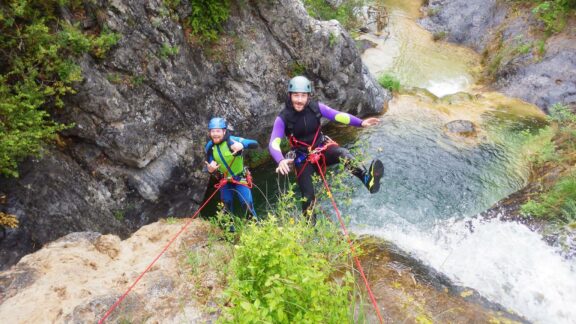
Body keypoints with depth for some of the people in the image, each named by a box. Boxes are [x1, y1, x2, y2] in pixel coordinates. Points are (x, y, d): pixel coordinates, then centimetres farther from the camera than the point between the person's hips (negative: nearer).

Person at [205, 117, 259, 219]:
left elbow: (255, 143, -34)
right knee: (227, 204, 11)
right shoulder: (209, 147, -11)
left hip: (240, 178, -4)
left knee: (247, 204, -10)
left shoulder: (232, 140, -26)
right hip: (225, 180, 4)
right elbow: (209, 166, -3)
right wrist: (210, 170, -28)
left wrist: (242, 145, -54)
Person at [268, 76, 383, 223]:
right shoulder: (283, 118, -18)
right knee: (308, 195, -6)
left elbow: (337, 115, -16)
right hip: (303, 157, -1)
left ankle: (368, 179, -52)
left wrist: (361, 122, -29)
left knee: (342, 153, -30)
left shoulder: (315, 107, -11)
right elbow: (273, 144, -27)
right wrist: (281, 160, -48)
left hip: (322, 147, 2)